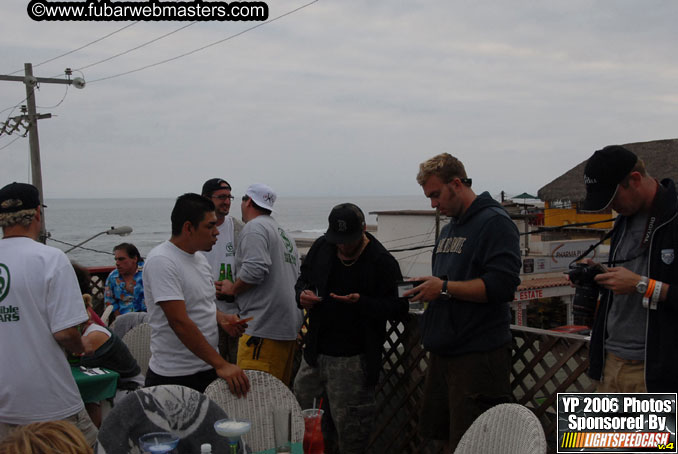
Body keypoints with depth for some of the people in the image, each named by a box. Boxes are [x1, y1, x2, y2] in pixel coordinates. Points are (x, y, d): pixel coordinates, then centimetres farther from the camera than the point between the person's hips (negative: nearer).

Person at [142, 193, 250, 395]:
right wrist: (221, 364, -27)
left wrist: (221, 318, 2)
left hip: (208, 369, 8)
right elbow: (179, 321, -25)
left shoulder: (199, 257, 11)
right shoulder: (161, 261, -18)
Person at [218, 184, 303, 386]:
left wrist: (233, 288, -5)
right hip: (289, 326, 10)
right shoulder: (283, 234, 23)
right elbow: (297, 276, 24)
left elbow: (255, 269, -22)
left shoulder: (254, 227, -7)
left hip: (264, 327, -10)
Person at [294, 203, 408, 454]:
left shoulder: (382, 261, -12)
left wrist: (361, 302, -27)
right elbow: (303, 279, 20)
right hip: (316, 351, 6)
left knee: (350, 426, 1)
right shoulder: (321, 247, 5)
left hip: (354, 359, -6)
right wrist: (303, 294, -4)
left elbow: (398, 308, -12)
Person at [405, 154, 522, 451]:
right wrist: (426, 290, 8)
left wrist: (445, 288, -17)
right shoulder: (449, 229, 18)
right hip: (443, 353, 9)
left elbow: (502, 285, -21)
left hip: (478, 356, -9)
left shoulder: (495, 222, -11)